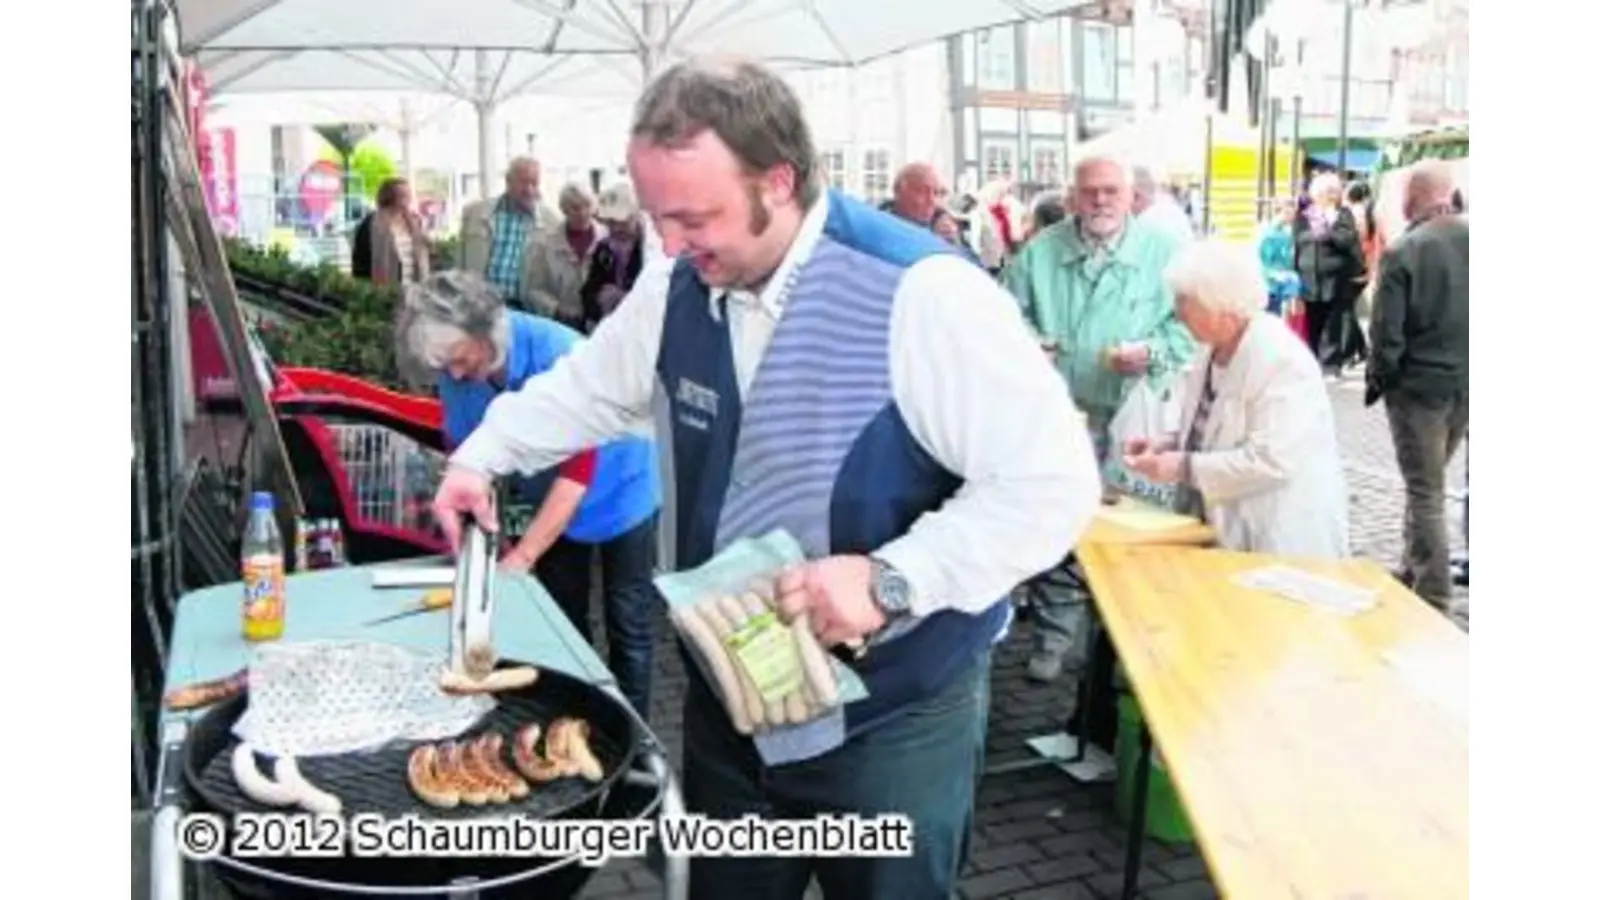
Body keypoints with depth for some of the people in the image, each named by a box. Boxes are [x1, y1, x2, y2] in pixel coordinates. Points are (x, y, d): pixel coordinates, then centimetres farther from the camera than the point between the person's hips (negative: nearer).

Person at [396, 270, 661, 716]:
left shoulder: (557, 354, -34)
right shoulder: (456, 373, -18)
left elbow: (578, 469, -34)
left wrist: (522, 556, -35)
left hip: (618, 491, -5)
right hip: (549, 500, 5)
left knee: (628, 628, 5)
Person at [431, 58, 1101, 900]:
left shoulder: (918, 293, -24)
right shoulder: (678, 288, -1)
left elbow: (1053, 484, -25)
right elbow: (586, 388, 18)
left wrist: (892, 580, -31)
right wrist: (480, 458, 11)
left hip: (890, 720, -6)